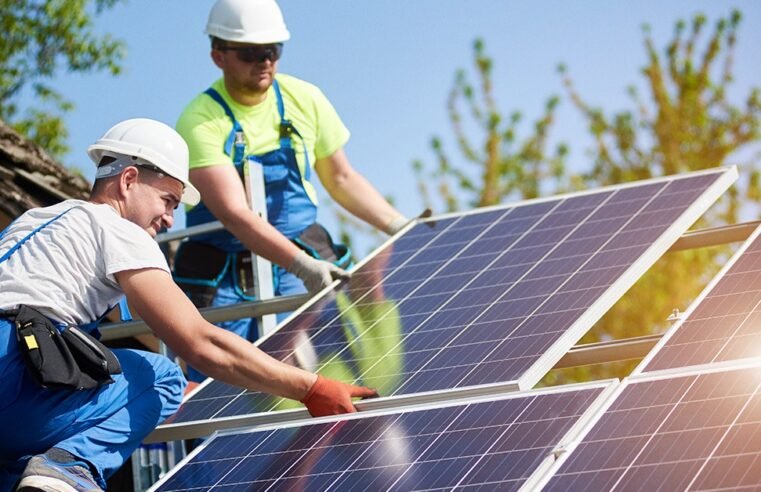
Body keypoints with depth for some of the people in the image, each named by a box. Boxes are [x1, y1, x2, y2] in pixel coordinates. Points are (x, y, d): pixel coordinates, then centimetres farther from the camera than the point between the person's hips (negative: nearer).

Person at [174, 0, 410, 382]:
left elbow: (340, 178, 15)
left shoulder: (304, 100, 2)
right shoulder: (201, 121, -13)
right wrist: (302, 264, -35)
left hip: (300, 264, 3)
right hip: (222, 277, -3)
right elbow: (234, 213, -24)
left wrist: (402, 228, 4)